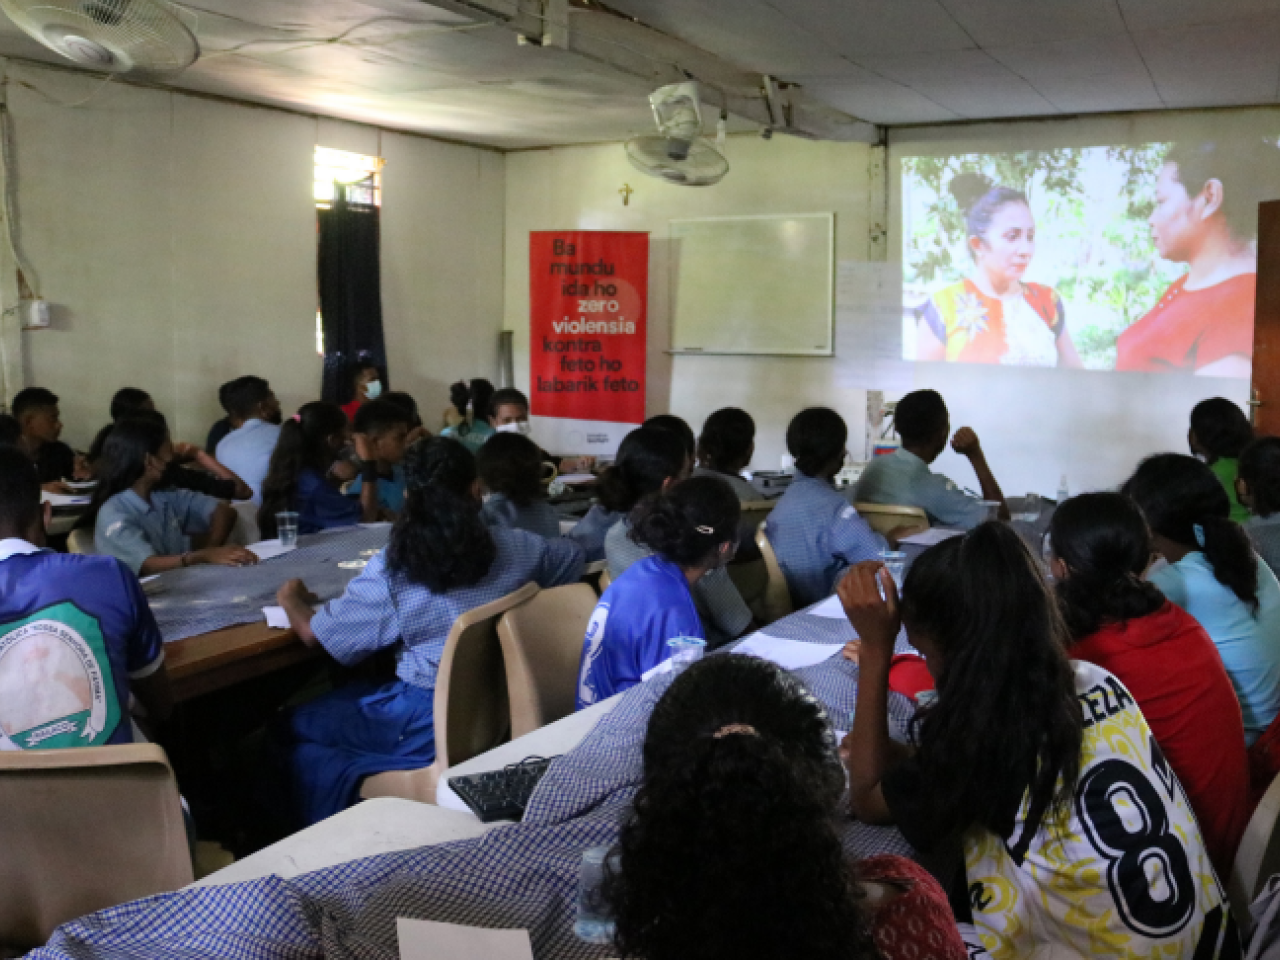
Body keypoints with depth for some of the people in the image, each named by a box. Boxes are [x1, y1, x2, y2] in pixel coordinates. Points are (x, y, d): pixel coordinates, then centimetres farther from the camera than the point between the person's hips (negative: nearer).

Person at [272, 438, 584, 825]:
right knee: (351, 695, 29)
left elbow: (313, 633, -3)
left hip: (430, 725, -5)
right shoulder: (515, 548, -4)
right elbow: (573, 555, 17)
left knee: (298, 723, 18)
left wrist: (290, 598, 19)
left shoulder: (392, 568, -13)